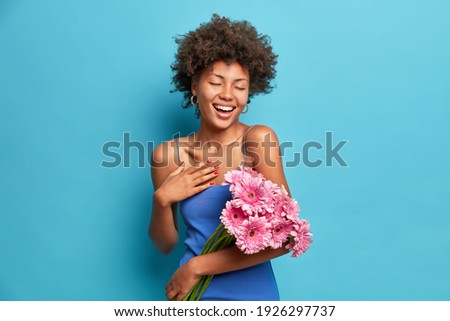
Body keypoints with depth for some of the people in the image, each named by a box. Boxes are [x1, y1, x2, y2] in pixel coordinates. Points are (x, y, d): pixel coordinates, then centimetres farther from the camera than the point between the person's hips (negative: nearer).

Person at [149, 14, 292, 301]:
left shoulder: (260, 139, -14)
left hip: (255, 292, -1)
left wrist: (197, 266, -16)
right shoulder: (169, 154, -8)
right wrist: (162, 201, -17)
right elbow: (165, 245, 2)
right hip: (194, 293, 2)